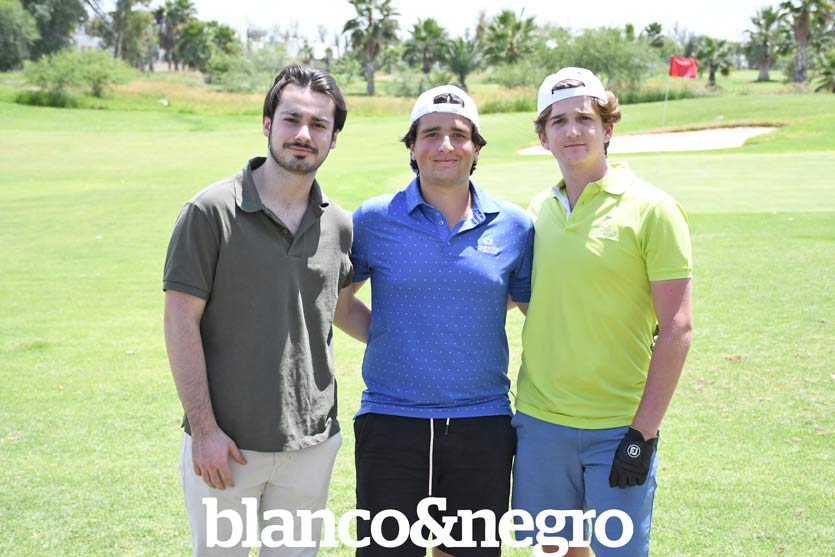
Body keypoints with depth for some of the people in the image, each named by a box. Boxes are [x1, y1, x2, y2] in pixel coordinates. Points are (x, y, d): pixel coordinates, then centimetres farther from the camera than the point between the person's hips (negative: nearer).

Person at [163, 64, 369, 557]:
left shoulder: (340, 225, 4)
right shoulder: (211, 211, -10)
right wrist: (204, 428, -13)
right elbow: (181, 321, -10)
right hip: (223, 443, -4)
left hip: (311, 443, 4)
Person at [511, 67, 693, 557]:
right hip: (540, 421, 4)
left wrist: (644, 432, -14)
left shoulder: (651, 209, -8)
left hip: (619, 427, -4)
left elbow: (676, 329, -10)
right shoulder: (538, 210, 6)